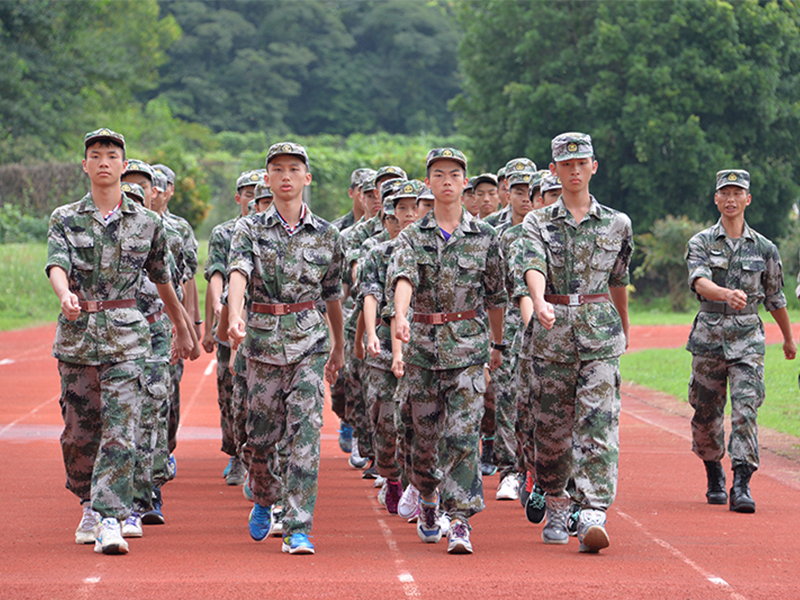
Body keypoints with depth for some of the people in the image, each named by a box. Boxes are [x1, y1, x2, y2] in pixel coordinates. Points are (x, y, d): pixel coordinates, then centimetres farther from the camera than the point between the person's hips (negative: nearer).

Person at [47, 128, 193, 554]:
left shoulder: (147, 223, 6)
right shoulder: (65, 219, 4)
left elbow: (162, 280, 19)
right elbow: (57, 265, -14)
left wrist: (182, 328, 29)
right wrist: (65, 295, -37)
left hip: (126, 338, -1)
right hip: (77, 336, 1)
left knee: (120, 430, -12)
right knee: (79, 430, 10)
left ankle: (110, 521, -16)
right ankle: (90, 506, 32)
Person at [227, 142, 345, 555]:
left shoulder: (326, 235, 6)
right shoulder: (250, 230, 2)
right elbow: (238, 273, -16)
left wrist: (339, 347, 24)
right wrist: (235, 316, -35)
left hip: (310, 339, 0)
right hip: (264, 338, 0)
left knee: (305, 430, -11)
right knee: (261, 433, 9)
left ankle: (298, 528, -12)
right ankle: (264, 499, 39)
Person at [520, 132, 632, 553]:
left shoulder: (616, 224, 8)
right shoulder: (538, 223, 4)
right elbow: (534, 268, -14)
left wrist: (624, 328, 32)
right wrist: (540, 303, -35)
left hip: (600, 334, -1)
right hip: (552, 333, 1)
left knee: (598, 424, -13)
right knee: (551, 427, 7)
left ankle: (593, 515, -21)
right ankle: (555, 508, 27)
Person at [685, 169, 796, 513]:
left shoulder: (764, 248, 5)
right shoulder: (701, 243, 1)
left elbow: (775, 297, 17)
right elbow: (699, 282, -18)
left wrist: (789, 339, 27)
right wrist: (726, 294, -39)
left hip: (747, 339, 0)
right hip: (709, 337, 1)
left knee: (745, 410, -14)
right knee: (706, 414, 9)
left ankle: (741, 486, -18)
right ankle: (714, 477, 32)